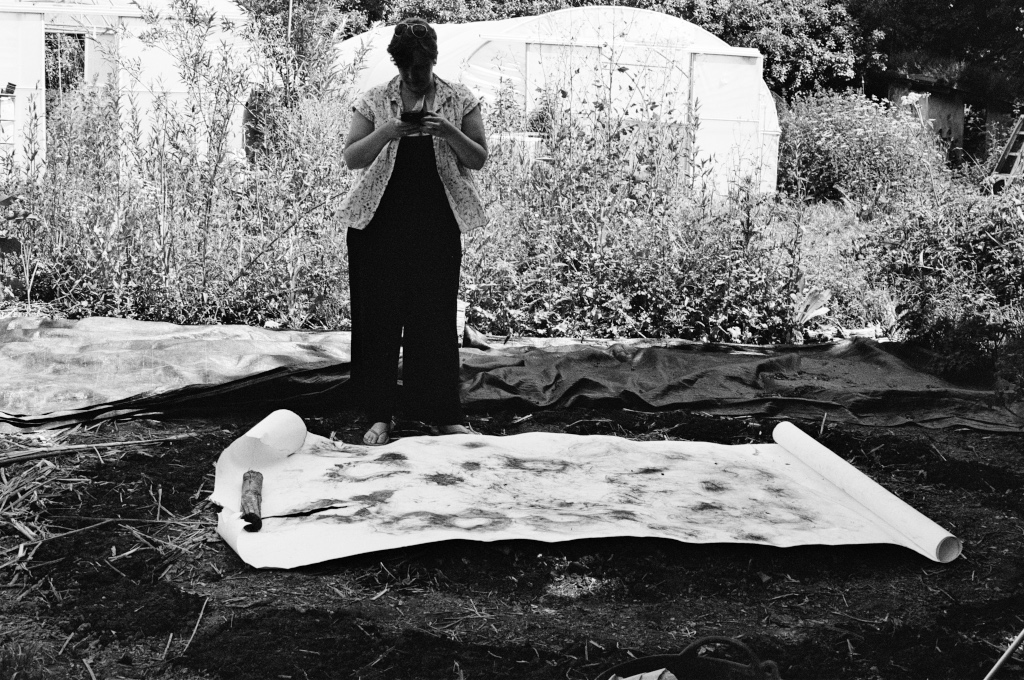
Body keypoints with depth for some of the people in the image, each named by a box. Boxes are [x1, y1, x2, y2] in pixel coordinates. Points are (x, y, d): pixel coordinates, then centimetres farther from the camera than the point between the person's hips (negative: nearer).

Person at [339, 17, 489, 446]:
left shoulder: (460, 101, 5)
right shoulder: (373, 101, 5)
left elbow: (478, 159, 3)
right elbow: (351, 158, 1)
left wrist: (448, 131, -16)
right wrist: (386, 132, -16)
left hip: (437, 225, 0)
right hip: (379, 222, 0)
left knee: (435, 316, 0)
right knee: (378, 315, -1)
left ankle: (440, 414, 10)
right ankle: (379, 415, 7)